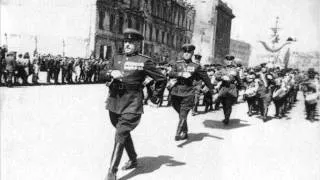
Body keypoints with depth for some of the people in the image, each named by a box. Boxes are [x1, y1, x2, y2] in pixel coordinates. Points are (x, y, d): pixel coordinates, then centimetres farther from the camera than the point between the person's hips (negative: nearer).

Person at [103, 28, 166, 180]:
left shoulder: (144, 61, -6)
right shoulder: (116, 58, 10)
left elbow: (161, 80, 1)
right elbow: (106, 78, 9)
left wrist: (155, 96, 7)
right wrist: (111, 74, -12)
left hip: (132, 104, -6)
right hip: (114, 101, 6)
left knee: (120, 134, -13)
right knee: (124, 132, 19)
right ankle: (133, 160, 40)